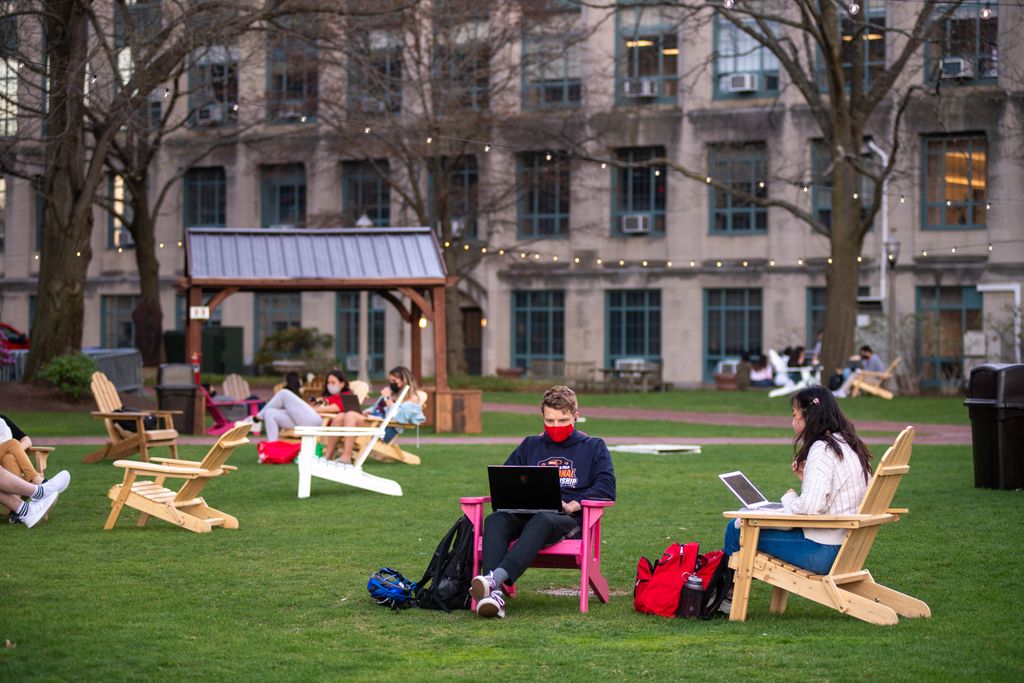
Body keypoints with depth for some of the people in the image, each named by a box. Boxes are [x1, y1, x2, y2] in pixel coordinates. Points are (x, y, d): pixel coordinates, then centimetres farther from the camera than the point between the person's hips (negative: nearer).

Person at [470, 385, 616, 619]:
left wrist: (573, 505, -12)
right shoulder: (530, 446, 26)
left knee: (542, 519, -39)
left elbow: (606, 488, 2)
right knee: (495, 519, -31)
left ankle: (496, 577, -59)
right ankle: (494, 593, -51)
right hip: (526, 516, 3)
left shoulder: (593, 447, 16)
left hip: (570, 519, -3)